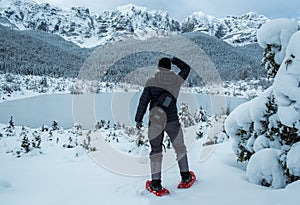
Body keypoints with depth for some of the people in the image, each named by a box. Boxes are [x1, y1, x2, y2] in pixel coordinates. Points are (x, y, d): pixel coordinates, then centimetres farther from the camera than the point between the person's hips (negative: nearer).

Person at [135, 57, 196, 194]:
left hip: (154, 122, -1)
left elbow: (143, 102, -6)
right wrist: (173, 60, 23)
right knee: (180, 148, 19)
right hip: (172, 121, 1)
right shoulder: (177, 80, 0)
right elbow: (186, 68, 20)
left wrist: (138, 119, 3)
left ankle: (156, 184, 12)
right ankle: (185, 178, 29)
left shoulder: (151, 82, -5)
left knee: (156, 152, 10)